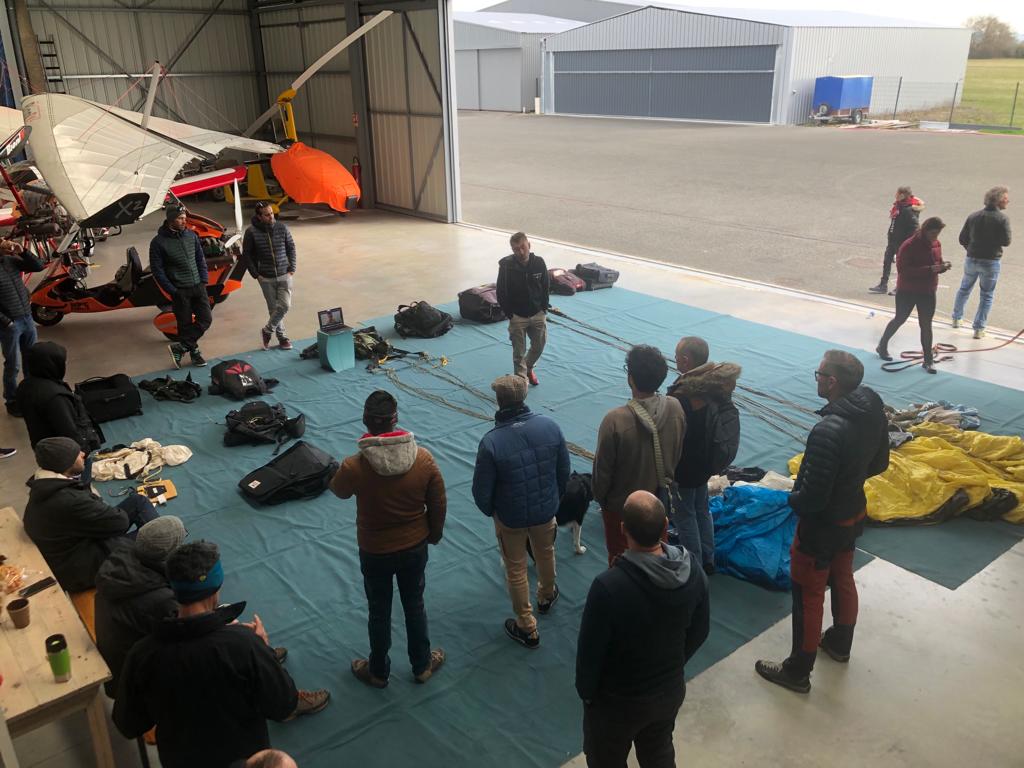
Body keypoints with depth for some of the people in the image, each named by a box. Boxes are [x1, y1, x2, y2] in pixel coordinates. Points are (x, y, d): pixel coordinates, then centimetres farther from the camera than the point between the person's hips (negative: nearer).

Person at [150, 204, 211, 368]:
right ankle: (194, 351, 20)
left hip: (198, 286, 5)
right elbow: (157, 270, -8)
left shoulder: (191, 235, 4)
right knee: (185, 324, 4)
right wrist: (172, 290, -11)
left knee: (206, 319, 1)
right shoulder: (158, 242, -9)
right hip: (179, 291, -4)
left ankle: (179, 347, 11)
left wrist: (204, 280, 3)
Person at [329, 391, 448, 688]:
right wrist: (434, 534, 11)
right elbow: (438, 505, -8)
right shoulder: (424, 458, -22)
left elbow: (339, 491, -3)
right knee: (415, 606, 23)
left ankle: (378, 672, 42)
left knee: (379, 613, 20)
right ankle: (422, 666, 43)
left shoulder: (354, 467, -28)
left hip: (375, 553, -2)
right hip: (415, 548, 2)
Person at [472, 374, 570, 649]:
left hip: (510, 517, -3)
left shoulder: (491, 442, -28)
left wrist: (490, 511, 4)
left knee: (516, 570, 18)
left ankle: (527, 628, 34)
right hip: (546, 510, 4)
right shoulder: (550, 426, -18)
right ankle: (546, 596, 59)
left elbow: (481, 491, -18)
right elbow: (564, 471, -4)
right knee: (545, 554, 31)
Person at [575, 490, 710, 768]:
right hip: (672, 689, 5)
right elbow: (699, 632, -3)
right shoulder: (692, 569, -19)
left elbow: (590, 651, -23)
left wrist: (585, 692, -3)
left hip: (618, 700, -4)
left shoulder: (608, 587, -37)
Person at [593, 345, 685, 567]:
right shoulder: (675, 408, -18)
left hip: (622, 506, -4)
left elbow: (602, 468, -19)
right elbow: (678, 455, -1)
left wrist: (600, 497, 0)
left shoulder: (615, 420, -32)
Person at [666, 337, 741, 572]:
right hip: (705, 462, 8)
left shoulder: (682, 397, -31)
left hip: (683, 467, -8)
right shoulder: (713, 385, -4)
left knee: (685, 515, 9)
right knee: (701, 509, 23)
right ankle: (707, 560, 38)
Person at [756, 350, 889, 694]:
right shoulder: (873, 410, -10)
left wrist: (792, 498, -10)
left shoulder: (827, 432, -37)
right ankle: (840, 643, 51)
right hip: (854, 514, 8)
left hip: (821, 524, -8)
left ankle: (798, 672, 27)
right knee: (843, 579, 28)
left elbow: (813, 497, -31)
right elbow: (879, 463, 6)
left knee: (808, 596, 9)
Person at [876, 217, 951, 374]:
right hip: (907, 291, -5)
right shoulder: (909, 246, -19)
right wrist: (928, 269, -31)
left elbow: (936, 265, 14)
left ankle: (928, 359, 11)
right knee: (900, 319, 11)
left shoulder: (936, 244, 2)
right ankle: (882, 346, 34)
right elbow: (902, 269, -26)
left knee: (926, 325, 6)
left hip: (928, 292, 5)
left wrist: (943, 267, -11)